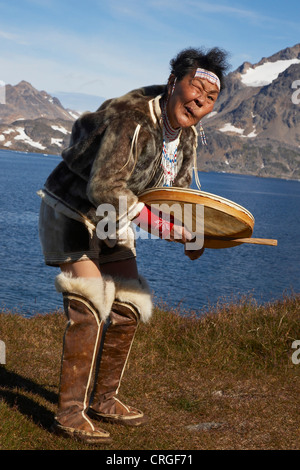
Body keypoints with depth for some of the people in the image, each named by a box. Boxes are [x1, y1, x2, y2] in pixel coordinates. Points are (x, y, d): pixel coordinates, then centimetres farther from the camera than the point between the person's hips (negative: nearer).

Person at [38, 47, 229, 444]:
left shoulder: (187, 137, -3)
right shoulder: (130, 117, -29)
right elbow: (105, 187, -38)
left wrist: (190, 235, -10)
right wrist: (158, 223, -42)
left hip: (113, 225, 9)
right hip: (71, 214, -8)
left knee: (128, 308, 8)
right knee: (89, 308, -17)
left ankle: (104, 399, 22)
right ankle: (70, 412, -8)